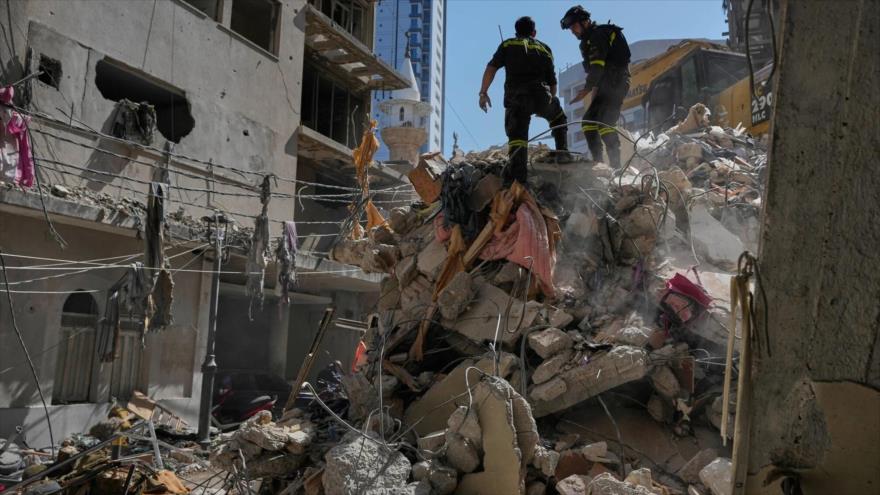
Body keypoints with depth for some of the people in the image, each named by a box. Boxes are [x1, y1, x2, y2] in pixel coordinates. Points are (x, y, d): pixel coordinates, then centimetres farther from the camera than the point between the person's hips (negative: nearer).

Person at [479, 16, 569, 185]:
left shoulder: (508, 45, 19)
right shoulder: (545, 49, 22)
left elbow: (491, 68, 3)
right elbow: (552, 83, 21)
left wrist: (483, 92, 2)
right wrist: (550, 99, 35)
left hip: (515, 98, -1)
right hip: (541, 96, 1)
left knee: (517, 137, -4)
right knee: (558, 118, 29)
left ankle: (518, 179, -19)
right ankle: (562, 152, 18)